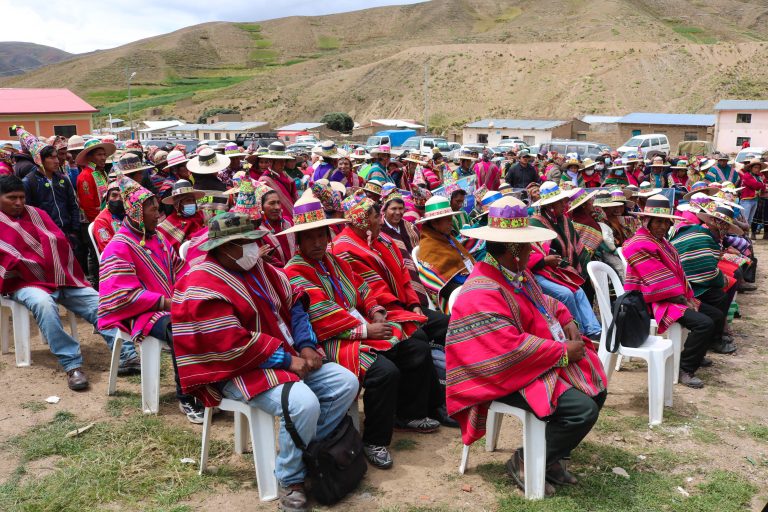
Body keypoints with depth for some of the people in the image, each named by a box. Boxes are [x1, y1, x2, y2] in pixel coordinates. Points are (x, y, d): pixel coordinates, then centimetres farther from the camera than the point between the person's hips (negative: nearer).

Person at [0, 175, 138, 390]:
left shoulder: (36, 213, 15)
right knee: (43, 304, -37)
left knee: (98, 303, -14)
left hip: (59, 276, 4)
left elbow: (59, 242, 12)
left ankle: (126, 355, -20)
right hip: (25, 283, -4)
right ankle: (72, 365, -37)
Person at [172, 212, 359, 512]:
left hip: (288, 356, 9)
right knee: (304, 404, -32)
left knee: (346, 383, -2)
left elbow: (293, 302, 13)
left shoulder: (257, 268, 9)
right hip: (240, 370, -9)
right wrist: (287, 360, -21)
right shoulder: (201, 289, -17)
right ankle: (290, 480, -7)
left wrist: (306, 346, -3)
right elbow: (233, 345, -24)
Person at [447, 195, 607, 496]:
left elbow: (543, 301, 24)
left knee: (596, 389, 12)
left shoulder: (516, 273, 7)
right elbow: (512, 348, -29)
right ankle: (526, 463, 0)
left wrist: (567, 321, 4)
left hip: (546, 357, 10)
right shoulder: (482, 293, -26)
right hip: (513, 374, -10)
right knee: (583, 410, -20)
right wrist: (563, 352, -19)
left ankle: (552, 454, 20)